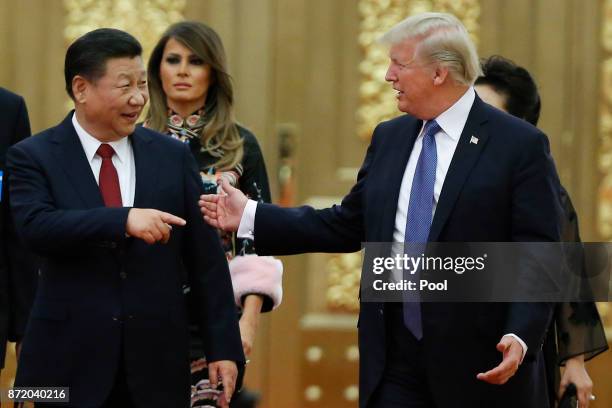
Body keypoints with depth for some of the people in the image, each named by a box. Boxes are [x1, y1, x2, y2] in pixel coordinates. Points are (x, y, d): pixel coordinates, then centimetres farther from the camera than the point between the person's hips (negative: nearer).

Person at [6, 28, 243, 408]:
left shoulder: (172, 156, 7)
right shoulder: (34, 157, 0)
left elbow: (205, 258, 6)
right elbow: (36, 226, -19)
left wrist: (224, 347, 1)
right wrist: (124, 220, -30)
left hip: (156, 361, 2)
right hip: (70, 361, -2)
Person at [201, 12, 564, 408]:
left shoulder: (520, 144, -6)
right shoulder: (389, 138, 12)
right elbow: (347, 226, 16)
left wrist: (521, 337, -23)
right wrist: (251, 216, 12)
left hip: (481, 365, -5)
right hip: (396, 364, 5)